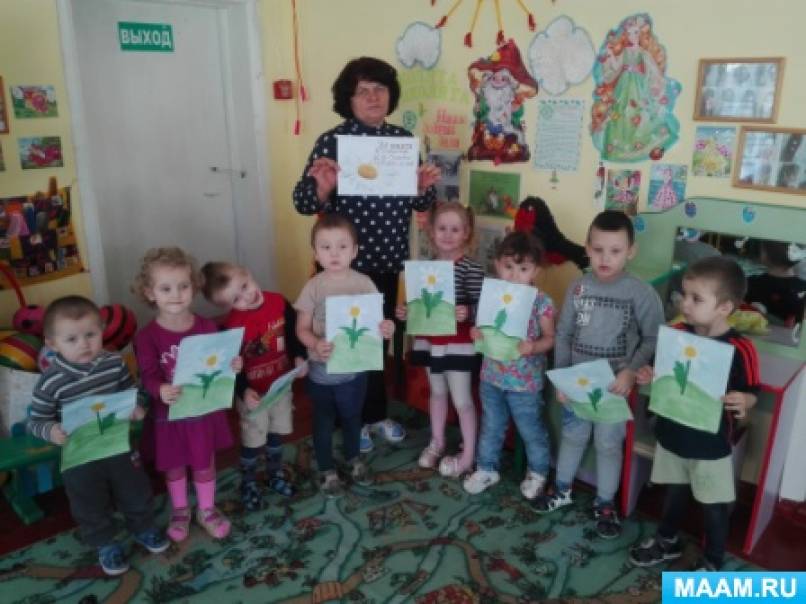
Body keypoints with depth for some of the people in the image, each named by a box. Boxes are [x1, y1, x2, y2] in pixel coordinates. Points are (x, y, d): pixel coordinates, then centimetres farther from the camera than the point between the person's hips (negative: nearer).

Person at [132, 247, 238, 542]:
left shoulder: (207, 326, -10)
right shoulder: (147, 336, -16)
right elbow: (148, 376, -19)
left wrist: (233, 365, -24)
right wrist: (160, 391, -40)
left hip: (204, 409, 1)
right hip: (169, 413, -1)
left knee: (205, 464, 18)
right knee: (173, 466, 20)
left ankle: (207, 510, 41)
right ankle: (180, 510, 45)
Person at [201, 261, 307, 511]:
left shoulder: (279, 303, -14)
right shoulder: (231, 327, -26)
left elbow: (294, 332, 1)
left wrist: (299, 357, -13)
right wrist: (244, 392, -31)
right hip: (253, 392, -4)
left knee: (276, 434, 23)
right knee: (252, 442, 12)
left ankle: (275, 474, 47)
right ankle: (248, 483, 38)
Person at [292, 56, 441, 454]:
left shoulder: (403, 138, 4)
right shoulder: (331, 141, -10)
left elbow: (418, 203, 9)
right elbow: (303, 203, -11)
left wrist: (424, 187, -12)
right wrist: (322, 187, -31)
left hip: (388, 259, 5)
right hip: (345, 261, -4)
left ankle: (375, 414, 37)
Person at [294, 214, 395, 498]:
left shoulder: (364, 283, -9)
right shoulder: (313, 286, -13)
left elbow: (375, 321, -2)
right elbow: (302, 328, -9)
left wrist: (385, 329, -25)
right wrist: (315, 344, -29)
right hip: (321, 369, -2)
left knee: (352, 417, 23)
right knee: (324, 421, 15)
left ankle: (354, 459, 47)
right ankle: (327, 471, 35)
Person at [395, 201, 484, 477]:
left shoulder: (471, 268, -16)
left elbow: (480, 306, -17)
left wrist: (467, 313, -37)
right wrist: (405, 311, -6)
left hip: (458, 343, -6)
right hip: (430, 340, 6)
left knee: (461, 399, 5)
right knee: (437, 392, 22)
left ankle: (468, 454, 21)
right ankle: (437, 442, 39)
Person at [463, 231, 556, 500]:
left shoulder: (541, 302, -15)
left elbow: (549, 338, -11)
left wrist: (533, 347, -30)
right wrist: (475, 333, -14)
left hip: (524, 381, -4)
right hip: (491, 375, 4)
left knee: (531, 430, 14)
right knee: (491, 426, 21)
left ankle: (538, 472, 36)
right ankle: (487, 468, 39)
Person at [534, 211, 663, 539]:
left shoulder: (641, 293, -15)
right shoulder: (577, 287, -5)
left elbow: (653, 339, -10)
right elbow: (563, 334, 1)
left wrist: (631, 372, -22)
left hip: (615, 385, -3)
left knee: (608, 444, 11)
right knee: (572, 436, 19)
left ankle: (604, 504, 31)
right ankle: (562, 489, 40)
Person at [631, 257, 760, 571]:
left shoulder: (740, 349, -22)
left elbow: (750, 394, -11)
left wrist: (742, 402, -32)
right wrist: (650, 377, -11)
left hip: (711, 445, -4)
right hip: (672, 435, 4)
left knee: (714, 507, 15)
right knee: (674, 493, 25)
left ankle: (712, 562, 38)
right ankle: (667, 541, 48)